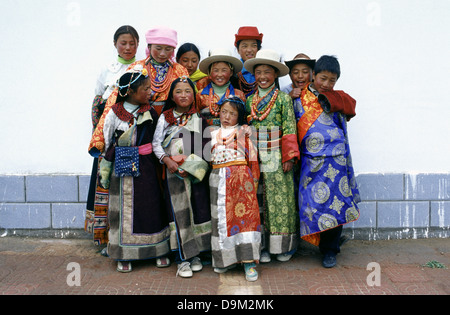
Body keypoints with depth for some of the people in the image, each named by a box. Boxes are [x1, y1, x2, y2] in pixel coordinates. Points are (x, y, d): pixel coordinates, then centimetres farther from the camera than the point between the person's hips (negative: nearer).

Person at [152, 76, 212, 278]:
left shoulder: (200, 118, 9)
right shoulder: (165, 118, 7)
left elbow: (207, 147, 4)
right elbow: (156, 143, 3)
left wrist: (193, 166, -9)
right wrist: (166, 160, -13)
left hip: (196, 172, 1)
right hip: (173, 172, -1)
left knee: (198, 209, 2)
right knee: (179, 212, -3)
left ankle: (195, 254, 17)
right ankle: (182, 258, 4)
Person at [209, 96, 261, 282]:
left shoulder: (244, 133, 2)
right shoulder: (214, 135, 14)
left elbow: (253, 158, 2)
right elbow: (207, 158, 21)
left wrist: (254, 180, -1)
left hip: (241, 179, -4)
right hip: (219, 181, 4)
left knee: (244, 215, -7)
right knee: (221, 218, 6)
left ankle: (249, 262, -1)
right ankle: (226, 259, 19)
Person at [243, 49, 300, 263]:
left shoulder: (283, 98, -1)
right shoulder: (250, 100, 11)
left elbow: (290, 129, -5)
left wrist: (289, 157, -11)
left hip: (277, 157, -3)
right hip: (255, 157, 4)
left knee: (280, 200, 1)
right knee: (259, 201, 6)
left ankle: (284, 246, 15)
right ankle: (263, 246, 16)